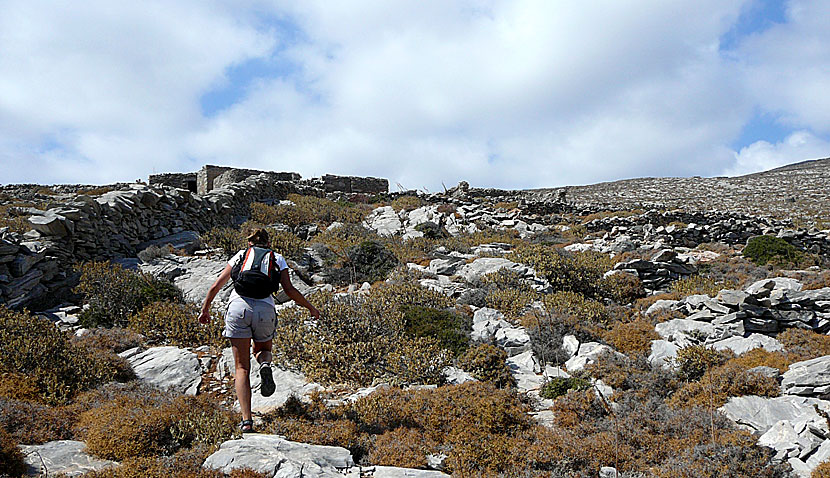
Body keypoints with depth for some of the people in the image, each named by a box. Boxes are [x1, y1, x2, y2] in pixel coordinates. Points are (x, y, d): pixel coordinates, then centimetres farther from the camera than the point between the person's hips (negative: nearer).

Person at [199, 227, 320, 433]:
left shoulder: (240, 255, 23)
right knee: (263, 349, 28)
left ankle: (246, 420, -8)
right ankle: (265, 363, -9)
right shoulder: (276, 258, 20)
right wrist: (310, 308, 20)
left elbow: (216, 286, 21)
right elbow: (289, 290, 8)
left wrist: (205, 309, 34)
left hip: (238, 306, 0)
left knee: (241, 367, 5)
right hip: (265, 309, 0)